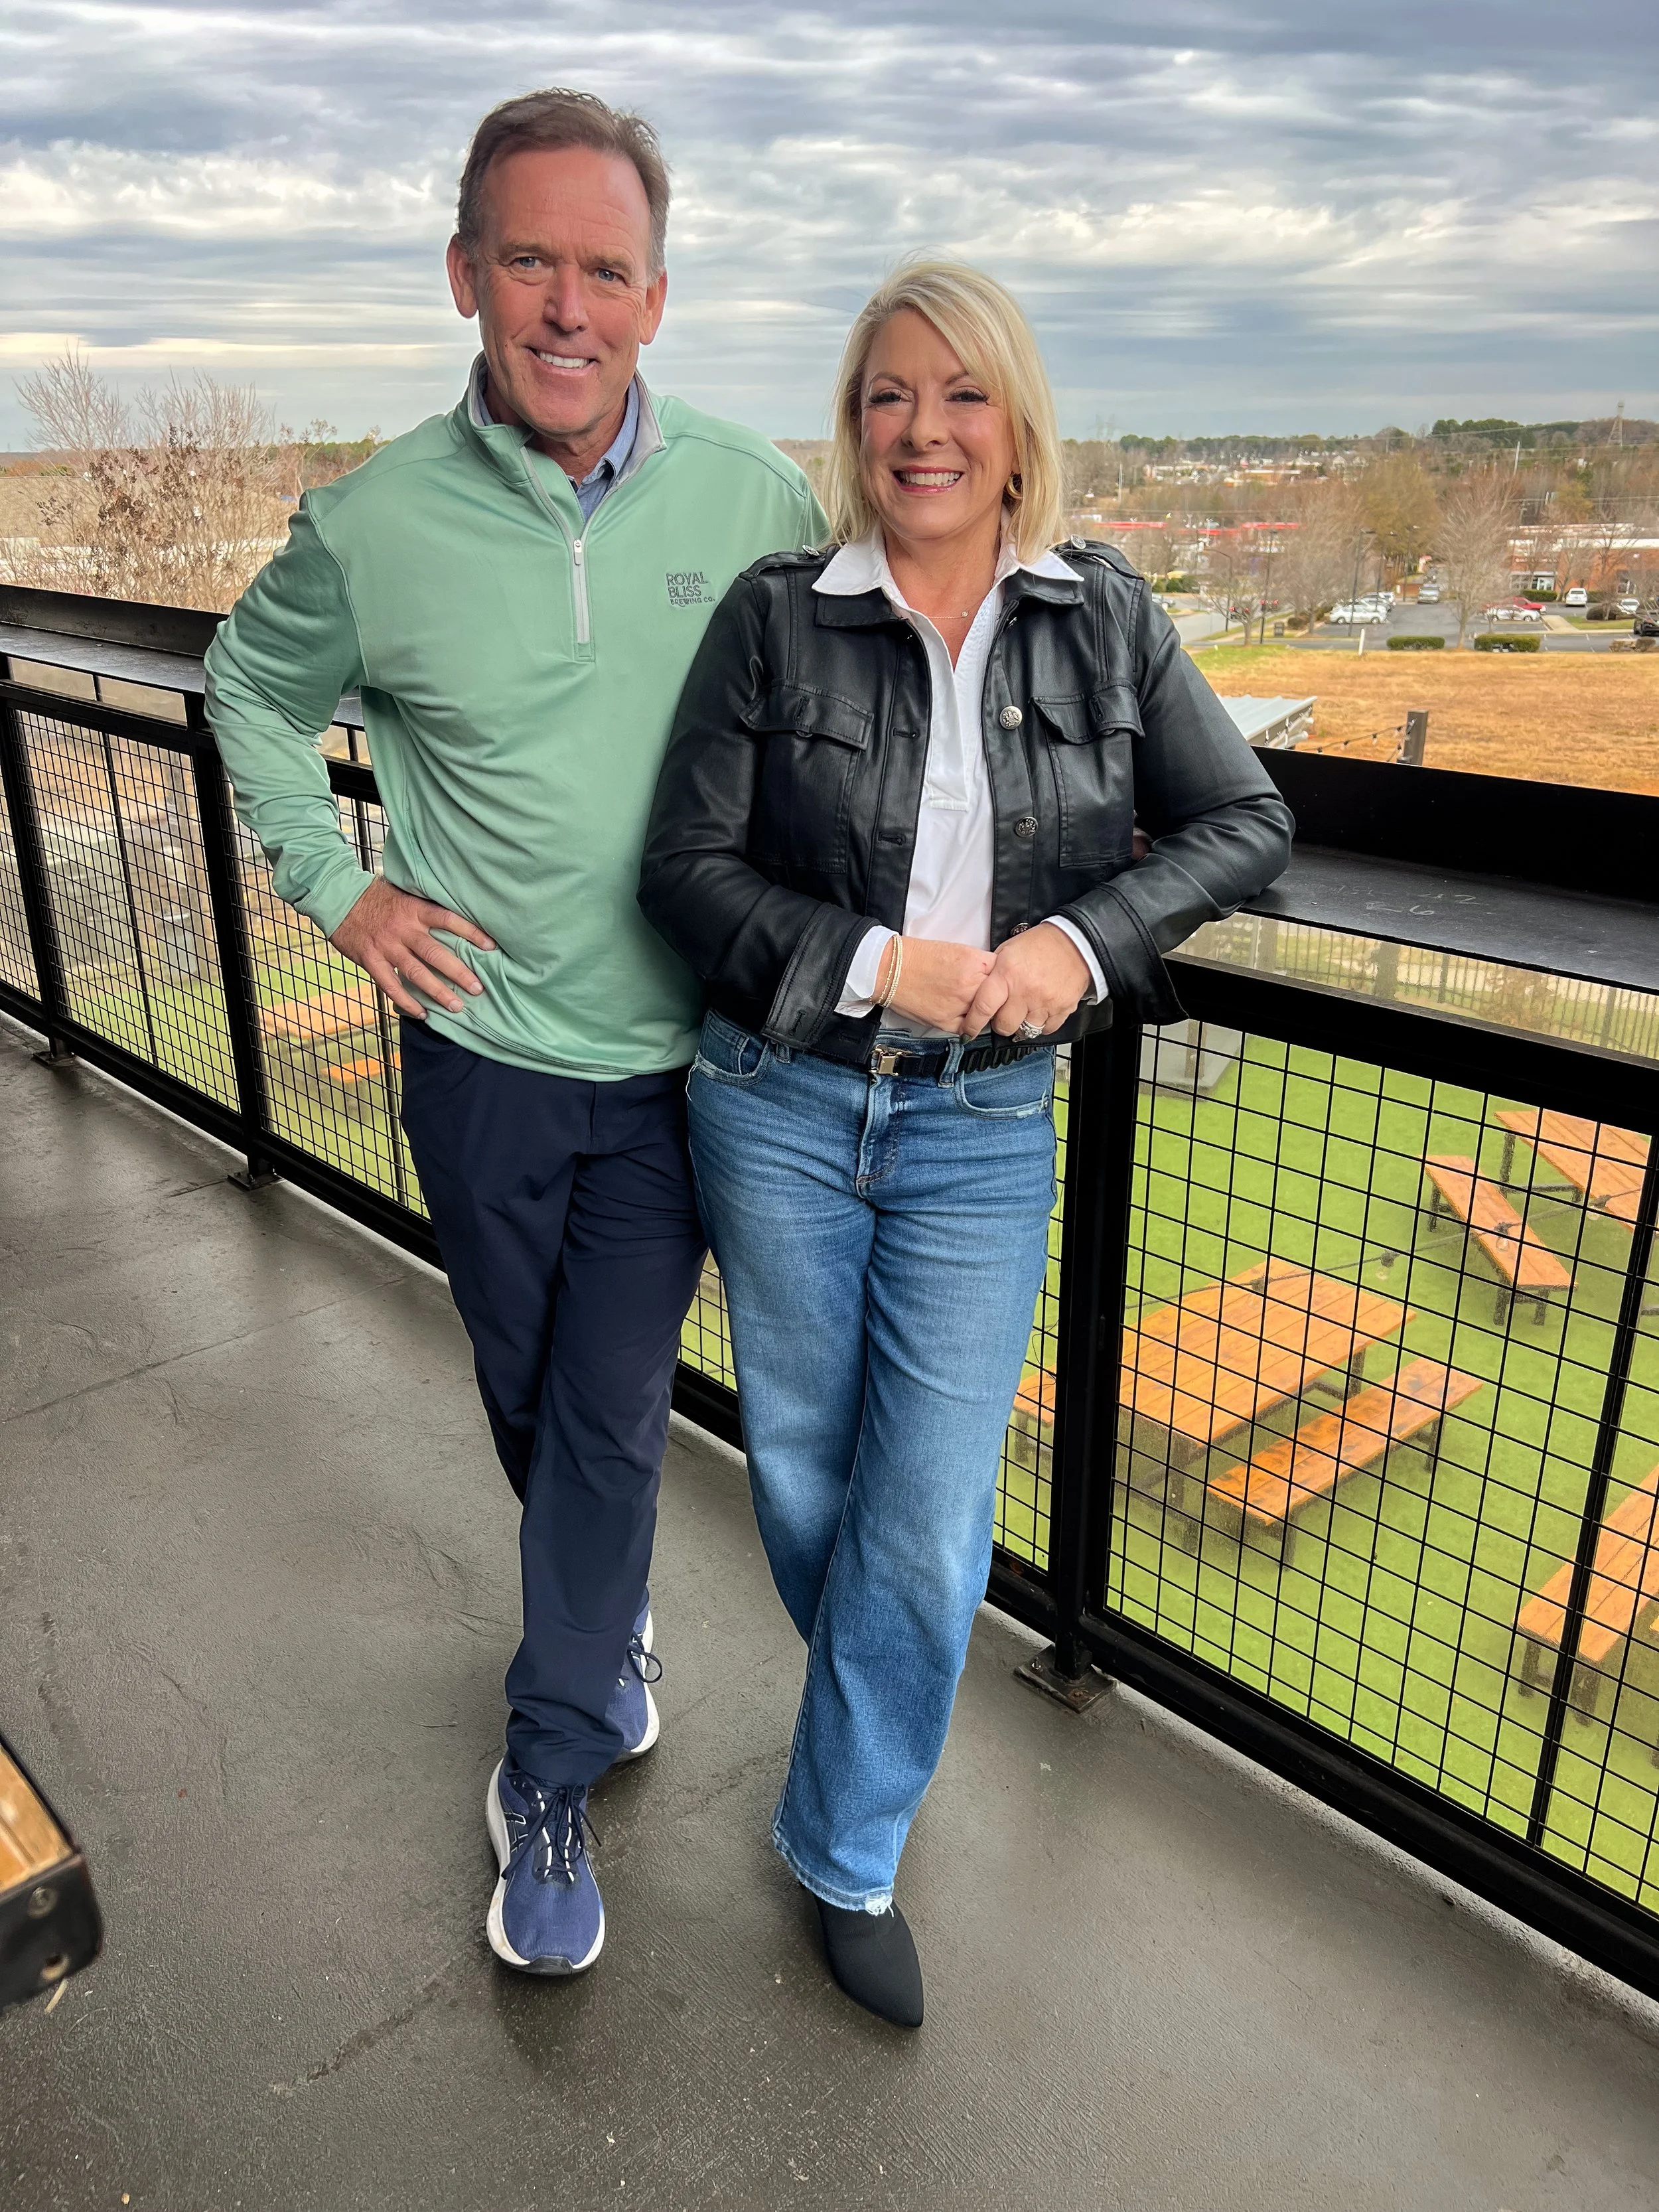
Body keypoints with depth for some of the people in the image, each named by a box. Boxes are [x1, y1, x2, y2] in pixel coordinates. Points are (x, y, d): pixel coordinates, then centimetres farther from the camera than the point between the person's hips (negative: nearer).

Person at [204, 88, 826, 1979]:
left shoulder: (753, 498, -8)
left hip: (678, 1062, -1)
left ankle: (549, 1774, 25)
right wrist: (335, 890, 0)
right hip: (484, 1054, 1)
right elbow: (251, 690, 10)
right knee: (523, 1393, 18)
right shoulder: (374, 527, -9)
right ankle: (608, 1629, 49)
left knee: (608, 1418, 4)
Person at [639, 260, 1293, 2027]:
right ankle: (870, 1709, 51)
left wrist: (1085, 938, -14)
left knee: (930, 1524, 2)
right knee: (802, 1467, 17)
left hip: (983, 1125, 1)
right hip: (778, 1106, 0)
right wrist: (877, 963, -17)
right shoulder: (775, 616, -5)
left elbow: (1245, 823, 2)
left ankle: (844, 1846, 29)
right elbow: (686, 869, -6)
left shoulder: (1102, 615, 0)